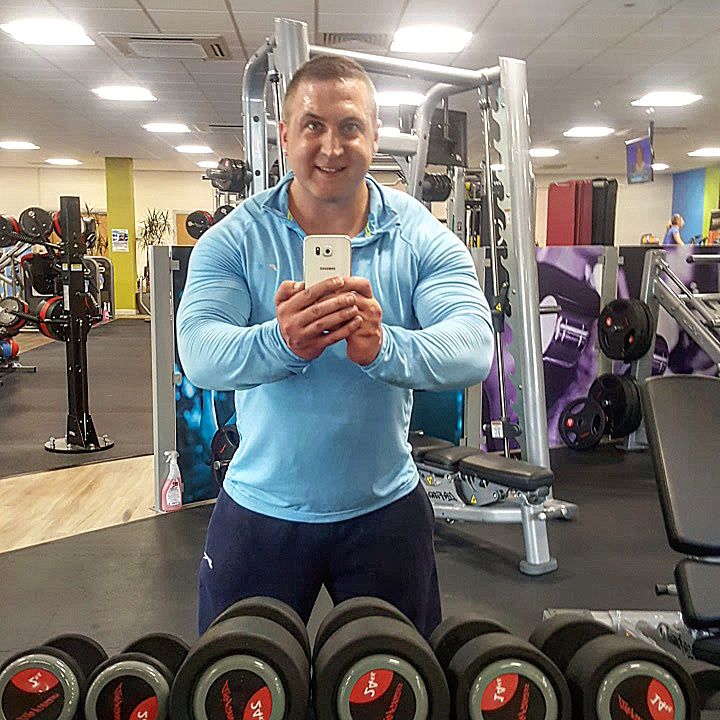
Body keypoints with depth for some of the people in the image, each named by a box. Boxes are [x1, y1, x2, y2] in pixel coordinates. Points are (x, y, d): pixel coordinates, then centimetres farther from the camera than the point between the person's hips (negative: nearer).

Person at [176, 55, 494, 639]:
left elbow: (474, 346, -20)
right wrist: (279, 343, -41)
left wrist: (384, 346, -41)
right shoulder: (235, 239, -7)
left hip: (385, 509, 1)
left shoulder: (422, 238, -7)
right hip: (260, 510, 0)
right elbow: (198, 349, -20)